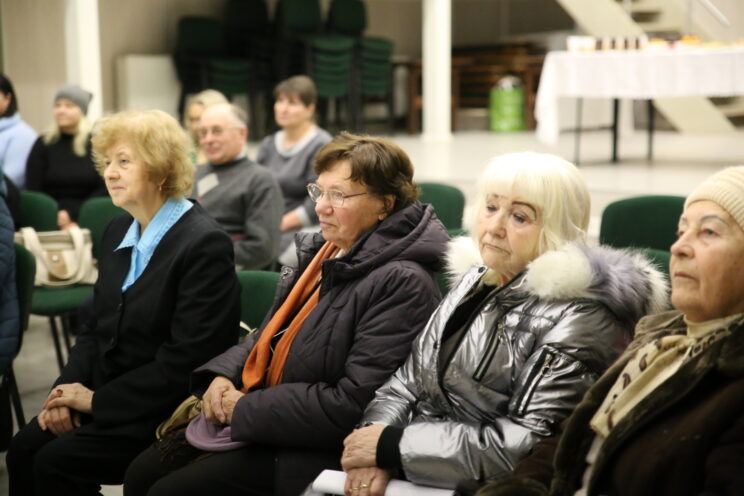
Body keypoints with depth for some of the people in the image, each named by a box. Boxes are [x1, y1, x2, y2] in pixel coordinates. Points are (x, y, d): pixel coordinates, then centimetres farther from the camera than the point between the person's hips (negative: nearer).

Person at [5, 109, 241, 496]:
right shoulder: (118, 231, 10)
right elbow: (96, 328, 15)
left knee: (58, 461, -20)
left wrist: (97, 400, -15)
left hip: (168, 410, -7)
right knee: (25, 447, -11)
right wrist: (68, 391, -3)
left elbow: (186, 361, -20)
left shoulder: (205, 243, -16)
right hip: (105, 394, 7)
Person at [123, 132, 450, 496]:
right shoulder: (320, 252, 7)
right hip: (255, 415, 8)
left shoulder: (401, 283, -20)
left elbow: (354, 404, -24)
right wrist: (223, 373, -2)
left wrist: (247, 410, -18)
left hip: (314, 451, -8)